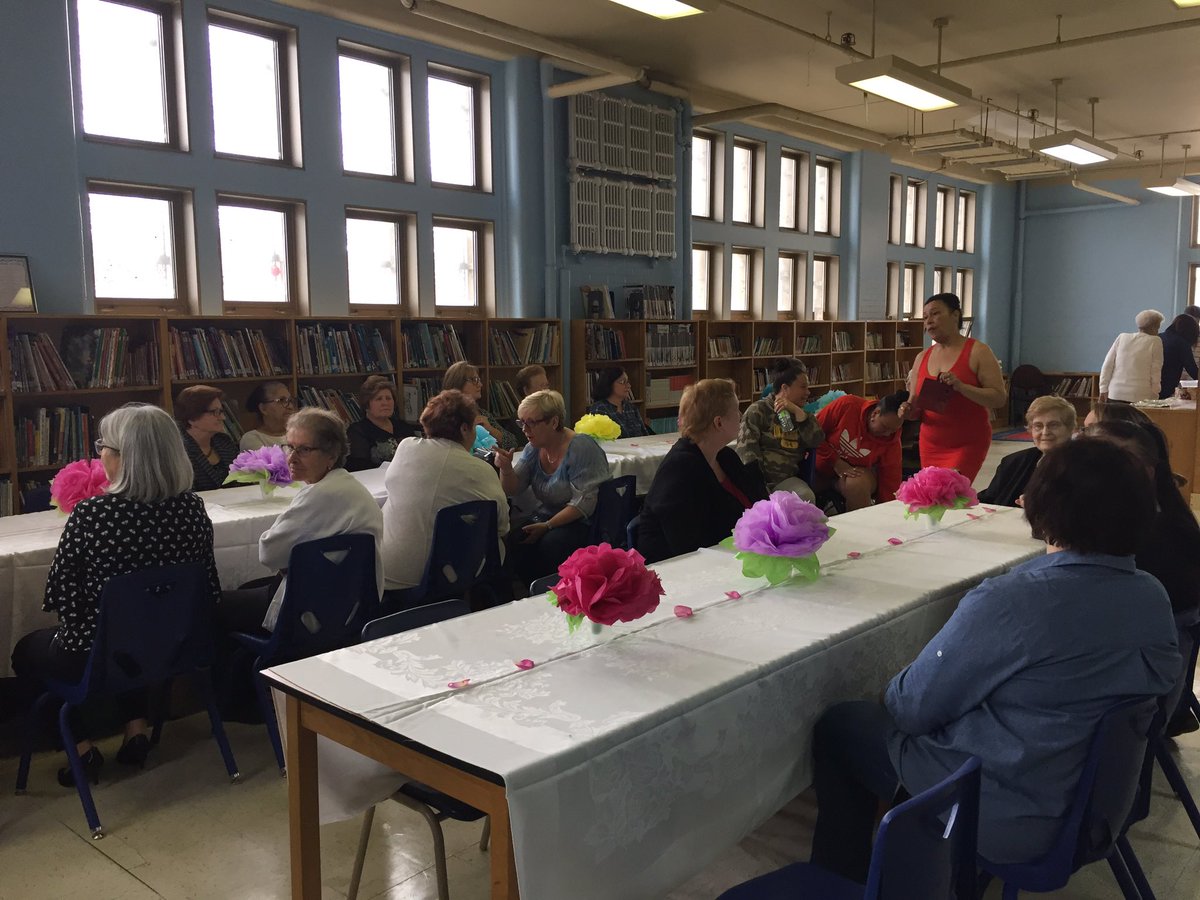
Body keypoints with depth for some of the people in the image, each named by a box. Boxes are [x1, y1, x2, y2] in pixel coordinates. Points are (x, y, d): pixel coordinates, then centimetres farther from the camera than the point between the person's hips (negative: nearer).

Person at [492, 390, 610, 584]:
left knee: (550, 544, -34)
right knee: (511, 543, -22)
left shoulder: (581, 447, -15)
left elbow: (583, 503, -19)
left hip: (581, 523, -6)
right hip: (544, 517, 6)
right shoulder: (533, 448, 7)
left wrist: (547, 526, -22)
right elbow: (512, 490, 5)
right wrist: (506, 469, -16)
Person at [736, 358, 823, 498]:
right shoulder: (758, 410, 1)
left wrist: (798, 412, -9)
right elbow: (746, 448, -8)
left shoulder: (800, 415, 18)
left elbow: (816, 441, 1)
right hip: (758, 478, -5)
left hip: (788, 480, 5)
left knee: (806, 497, -26)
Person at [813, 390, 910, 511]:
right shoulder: (846, 405, -22)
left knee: (858, 485, -34)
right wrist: (836, 461, -21)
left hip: (856, 473, 1)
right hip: (822, 467, -1)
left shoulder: (892, 441, -15)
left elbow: (890, 487, -11)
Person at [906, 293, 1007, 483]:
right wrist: (908, 409, -12)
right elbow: (915, 409, 11)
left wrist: (961, 386, -24)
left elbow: (999, 398, -12)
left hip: (968, 444, -5)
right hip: (930, 444, 5)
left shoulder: (977, 351, -6)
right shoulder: (922, 358, 8)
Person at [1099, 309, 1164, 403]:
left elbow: (1107, 366, 8)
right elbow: (1155, 373, -3)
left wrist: (1104, 389, 12)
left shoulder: (1122, 337, 9)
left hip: (1115, 395, 4)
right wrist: (1154, 395, 4)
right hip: (1140, 396, -4)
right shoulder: (1155, 341, -1)